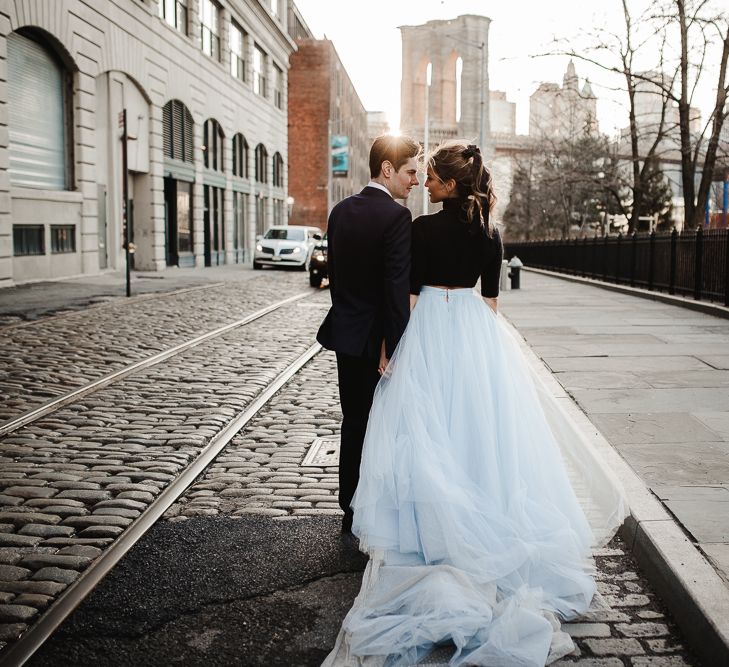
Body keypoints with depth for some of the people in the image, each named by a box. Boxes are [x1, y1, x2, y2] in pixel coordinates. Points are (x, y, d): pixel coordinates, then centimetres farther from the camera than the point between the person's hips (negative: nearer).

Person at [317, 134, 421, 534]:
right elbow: (397, 288, -20)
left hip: (346, 333, 7)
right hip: (377, 338, -7)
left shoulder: (340, 211, 7)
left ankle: (350, 511, 23)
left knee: (353, 423, 15)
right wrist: (393, 348, -18)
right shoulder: (396, 216, -16)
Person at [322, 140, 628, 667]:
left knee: (433, 430, 3)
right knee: (479, 424, 12)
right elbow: (491, 298, 9)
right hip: (476, 332, 5)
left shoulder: (424, 228, -11)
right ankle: (489, 520, 21)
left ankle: (438, 527, 11)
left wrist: (390, 347, -5)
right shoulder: (491, 232, 4)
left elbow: (408, 294, -11)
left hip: (430, 331, -5)